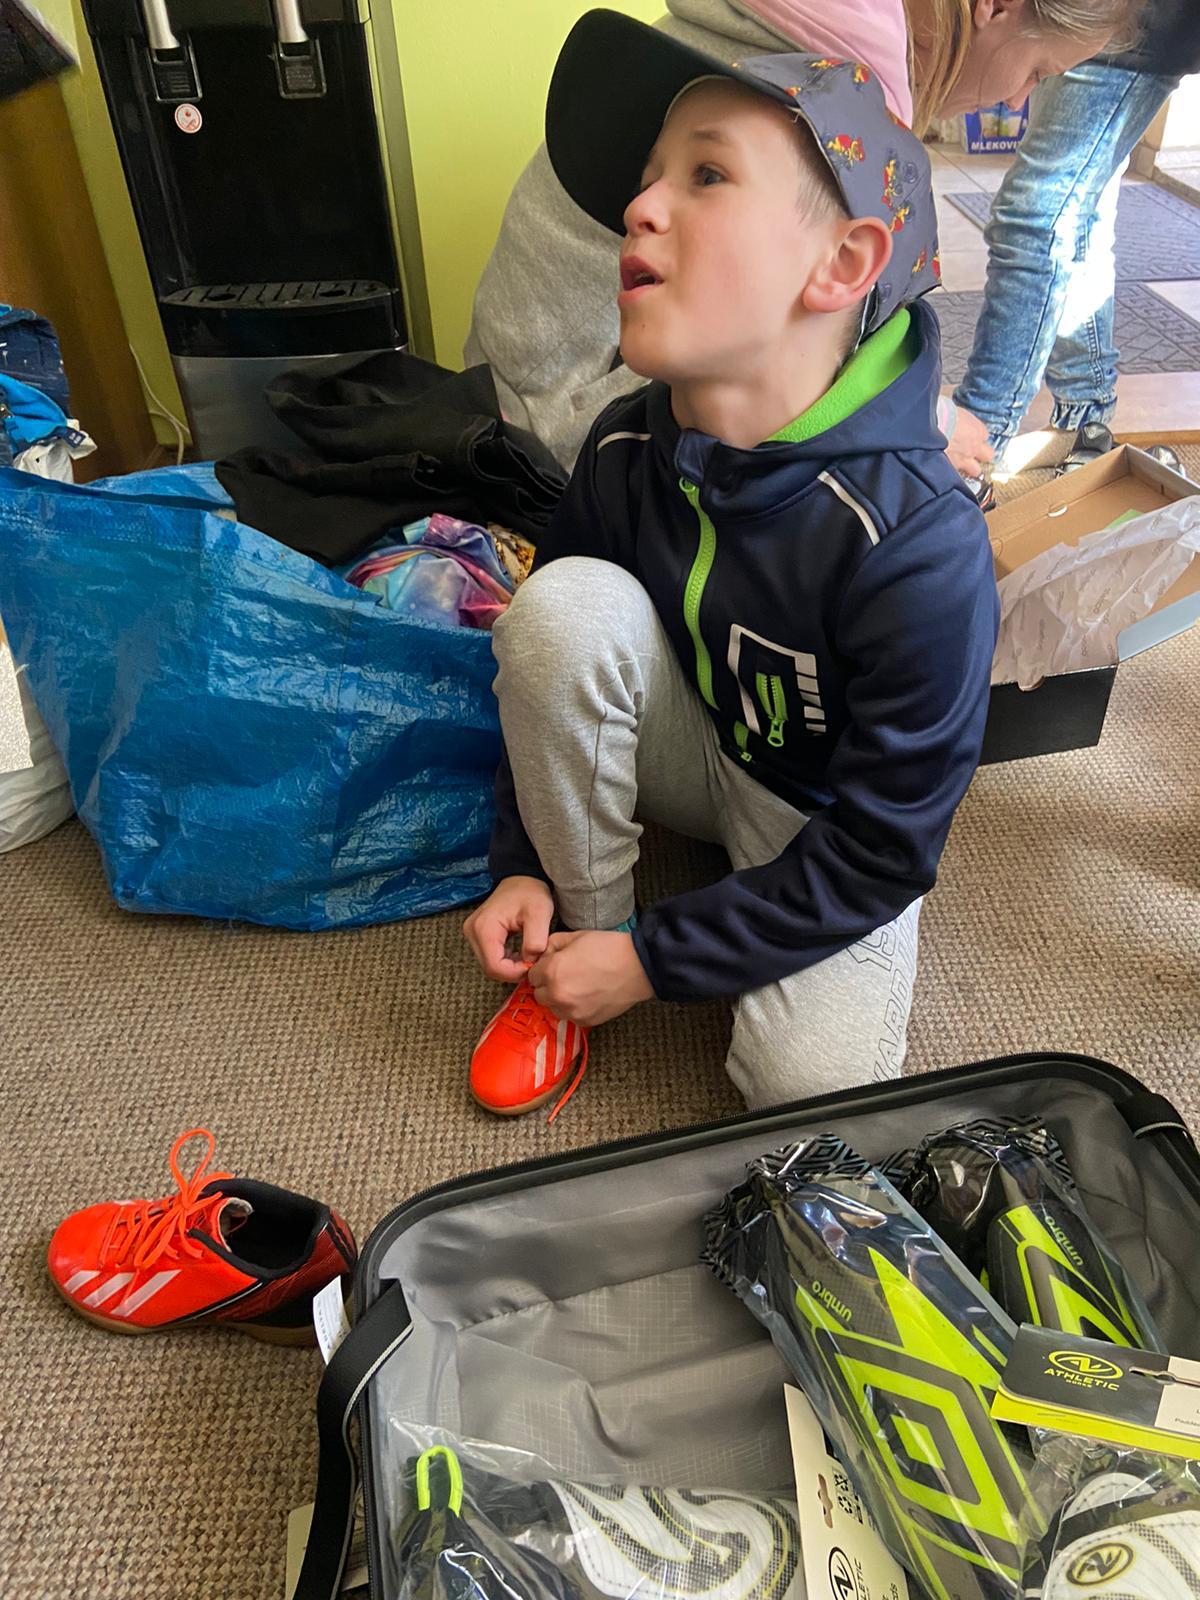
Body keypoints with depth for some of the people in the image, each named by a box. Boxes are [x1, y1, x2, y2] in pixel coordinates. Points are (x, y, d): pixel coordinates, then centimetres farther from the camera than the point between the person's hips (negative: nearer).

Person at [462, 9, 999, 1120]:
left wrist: (656, 960, -21)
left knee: (809, 1084, -24)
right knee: (564, 600, -26)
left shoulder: (917, 545, -31)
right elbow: (555, 655, 0)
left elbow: (882, 851, -24)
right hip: (687, 746, 4)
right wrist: (523, 864, -8)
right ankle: (577, 937, -8)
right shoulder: (624, 451, -15)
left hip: (825, 818, -3)